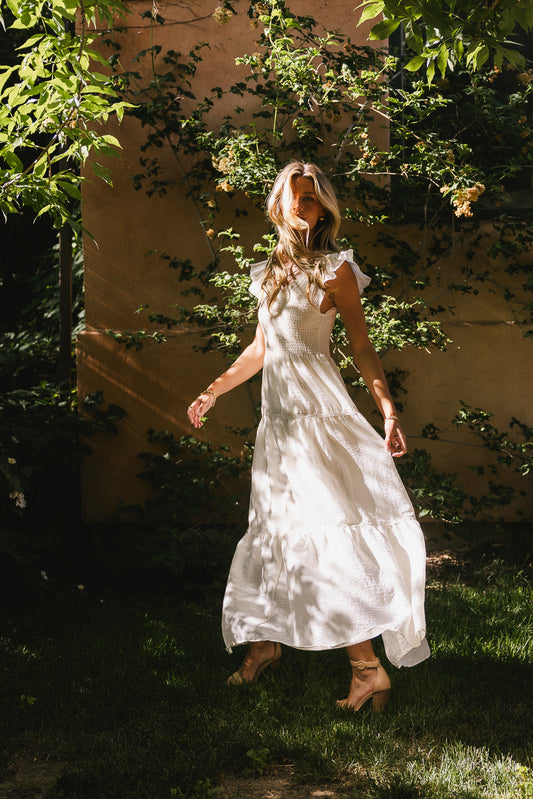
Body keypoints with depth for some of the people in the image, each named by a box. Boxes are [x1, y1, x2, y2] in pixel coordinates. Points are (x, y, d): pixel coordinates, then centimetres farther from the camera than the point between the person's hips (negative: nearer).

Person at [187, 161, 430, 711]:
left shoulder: (334, 269, -4)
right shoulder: (269, 271, 14)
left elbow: (361, 345, -6)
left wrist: (389, 412, -16)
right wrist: (214, 391, 26)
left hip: (320, 415, -6)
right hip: (277, 416, 7)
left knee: (331, 535, -13)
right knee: (272, 530, 12)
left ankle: (368, 667, -10)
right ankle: (265, 643, 26)